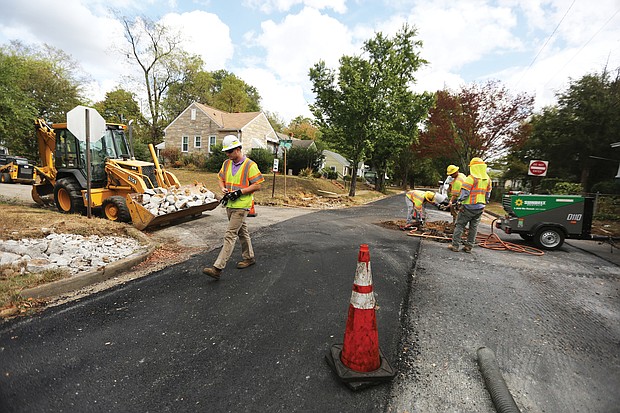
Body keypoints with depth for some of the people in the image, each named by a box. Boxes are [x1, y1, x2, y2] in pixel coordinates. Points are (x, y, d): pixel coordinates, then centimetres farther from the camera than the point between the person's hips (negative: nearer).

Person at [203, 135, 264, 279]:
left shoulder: (250, 165, -12)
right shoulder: (226, 164, 10)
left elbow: (257, 185, -13)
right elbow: (220, 178, 20)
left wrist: (240, 192, -19)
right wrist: (223, 189, -2)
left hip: (241, 205, -8)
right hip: (229, 204, 8)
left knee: (230, 235, -10)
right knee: (242, 231, 19)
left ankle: (218, 268, -10)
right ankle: (249, 257, 36)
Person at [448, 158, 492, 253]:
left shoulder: (471, 178, -15)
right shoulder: (487, 179, 9)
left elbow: (464, 192, -19)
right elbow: (488, 194, 16)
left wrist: (458, 201, -8)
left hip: (469, 207, -6)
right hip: (480, 208, 6)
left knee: (460, 225, 2)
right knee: (474, 227, 11)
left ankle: (455, 245, 3)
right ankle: (469, 246, 15)